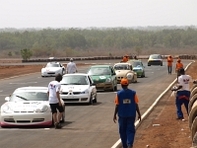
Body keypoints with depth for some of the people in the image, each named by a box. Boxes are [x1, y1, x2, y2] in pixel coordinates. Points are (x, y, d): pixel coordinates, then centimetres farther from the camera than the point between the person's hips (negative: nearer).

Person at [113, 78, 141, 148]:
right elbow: (136, 105, -2)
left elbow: (117, 106, -5)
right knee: (130, 130, 5)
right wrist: (139, 114, 7)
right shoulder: (133, 93, -4)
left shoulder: (119, 94, -6)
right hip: (131, 115, 0)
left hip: (122, 115, 0)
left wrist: (114, 115, 4)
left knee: (123, 131, 12)